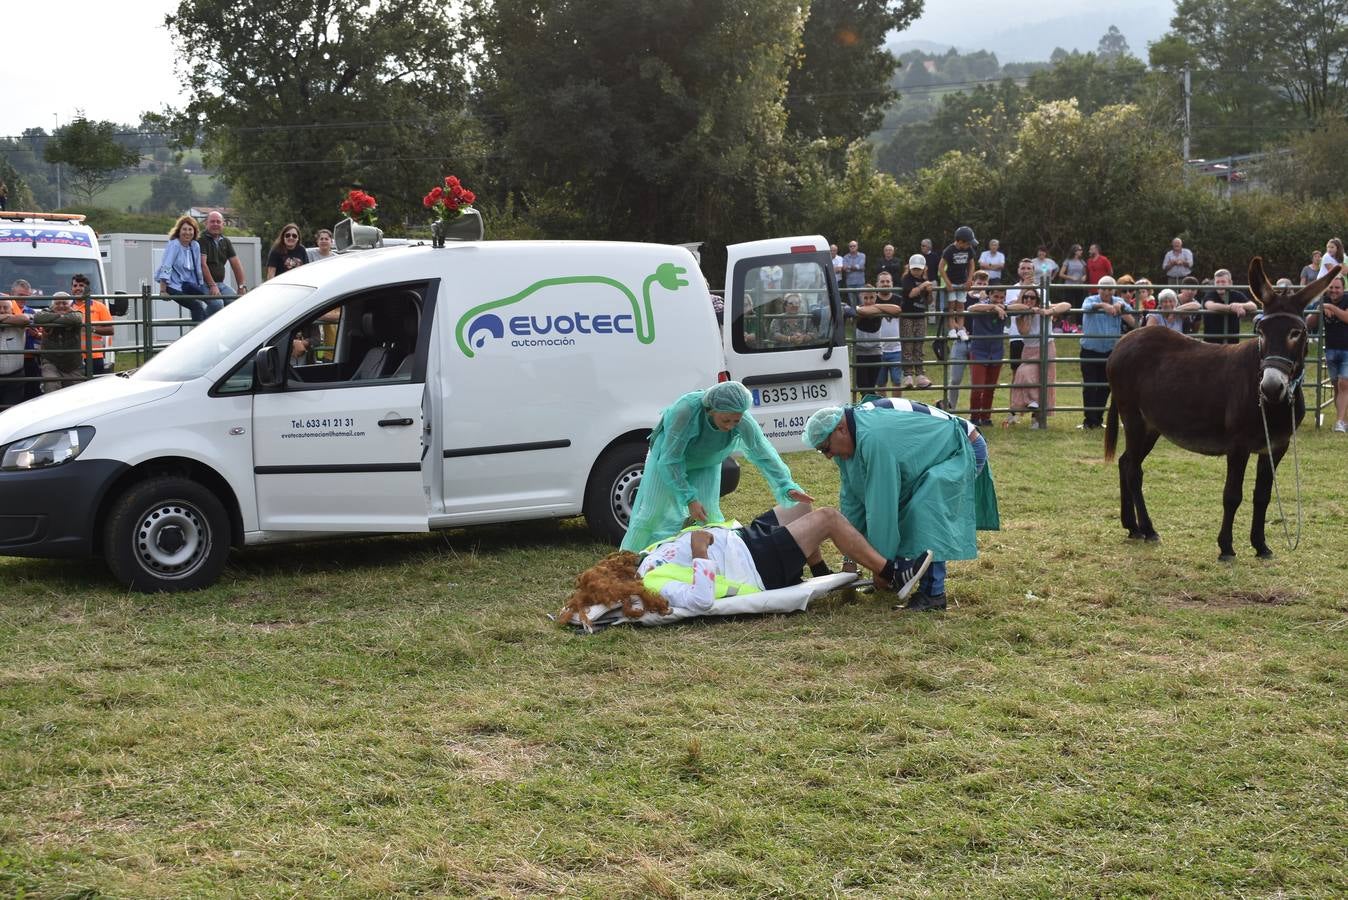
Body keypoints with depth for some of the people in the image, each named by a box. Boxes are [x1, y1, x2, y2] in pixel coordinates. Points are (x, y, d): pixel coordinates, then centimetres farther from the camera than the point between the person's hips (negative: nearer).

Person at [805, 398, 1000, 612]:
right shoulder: (850, 437, -4)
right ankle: (899, 577, 19)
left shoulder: (873, 438, -35)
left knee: (924, 509, -27)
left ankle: (933, 594, -23)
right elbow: (851, 498, 1)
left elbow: (881, 505, -32)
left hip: (964, 452, -10)